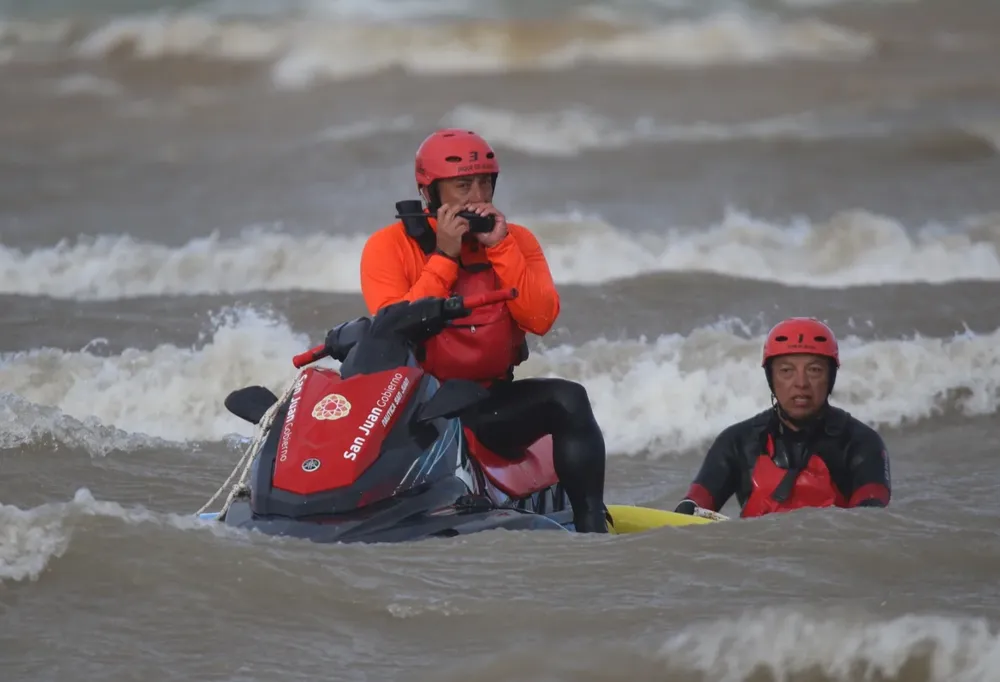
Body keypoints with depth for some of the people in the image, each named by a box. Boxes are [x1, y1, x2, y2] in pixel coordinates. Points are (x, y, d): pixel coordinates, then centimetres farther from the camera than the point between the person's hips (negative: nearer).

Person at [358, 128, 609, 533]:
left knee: (569, 400, -24)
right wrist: (444, 256, -16)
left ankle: (591, 527, -27)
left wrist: (500, 247, -12)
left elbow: (541, 319, -7)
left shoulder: (516, 240, 8)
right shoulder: (389, 246, -2)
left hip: (490, 404, 3)